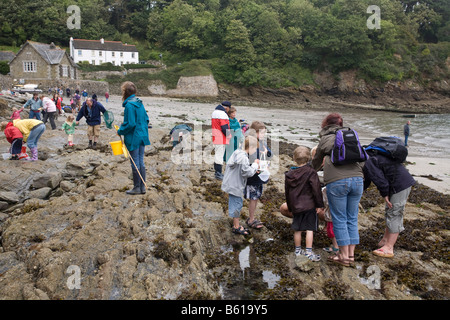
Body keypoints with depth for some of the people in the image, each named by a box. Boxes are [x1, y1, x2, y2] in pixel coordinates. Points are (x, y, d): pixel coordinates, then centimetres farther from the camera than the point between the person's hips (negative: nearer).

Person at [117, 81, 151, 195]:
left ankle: (137, 188, 13)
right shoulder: (139, 103, 7)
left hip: (133, 138, -8)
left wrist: (120, 131, -6)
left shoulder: (129, 105, -18)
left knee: (135, 163, 2)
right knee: (141, 162, 13)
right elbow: (146, 119, 12)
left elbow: (130, 124, -20)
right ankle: (142, 187, 20)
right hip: (143, 136, 8)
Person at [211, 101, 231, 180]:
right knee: (219, 155, -6)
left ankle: (217, 172, 24)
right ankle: (218, 174, -4)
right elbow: (224, 127, -21)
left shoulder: (214, 112, 15)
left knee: (217, 155, 16)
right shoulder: (222, 114, -18)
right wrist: (228, 135, -6)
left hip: (215, 137, 10)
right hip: (221, 138, -10)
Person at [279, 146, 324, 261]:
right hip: (309, 205, -4)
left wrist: (290, 207, 21)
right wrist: (320, 205, -4)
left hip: (296, 206, 4)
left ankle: (298, 250, 24)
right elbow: (316, 189, -12)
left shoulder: (289, 174, 4)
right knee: (309, 229, 1)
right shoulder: (311, 172, -10)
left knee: (297, 229, 13)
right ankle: (308, 252, 0)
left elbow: (287, 192, 11)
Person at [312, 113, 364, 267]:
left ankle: (344, 256, 11)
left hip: (336, 182, -4)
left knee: (339, 220, 5)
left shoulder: (325, 140, 11)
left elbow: (316, 163, 23)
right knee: (352, 219, 13)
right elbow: (362, 158, 19)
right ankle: (351, 255, 20)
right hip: (357, 179, 4)